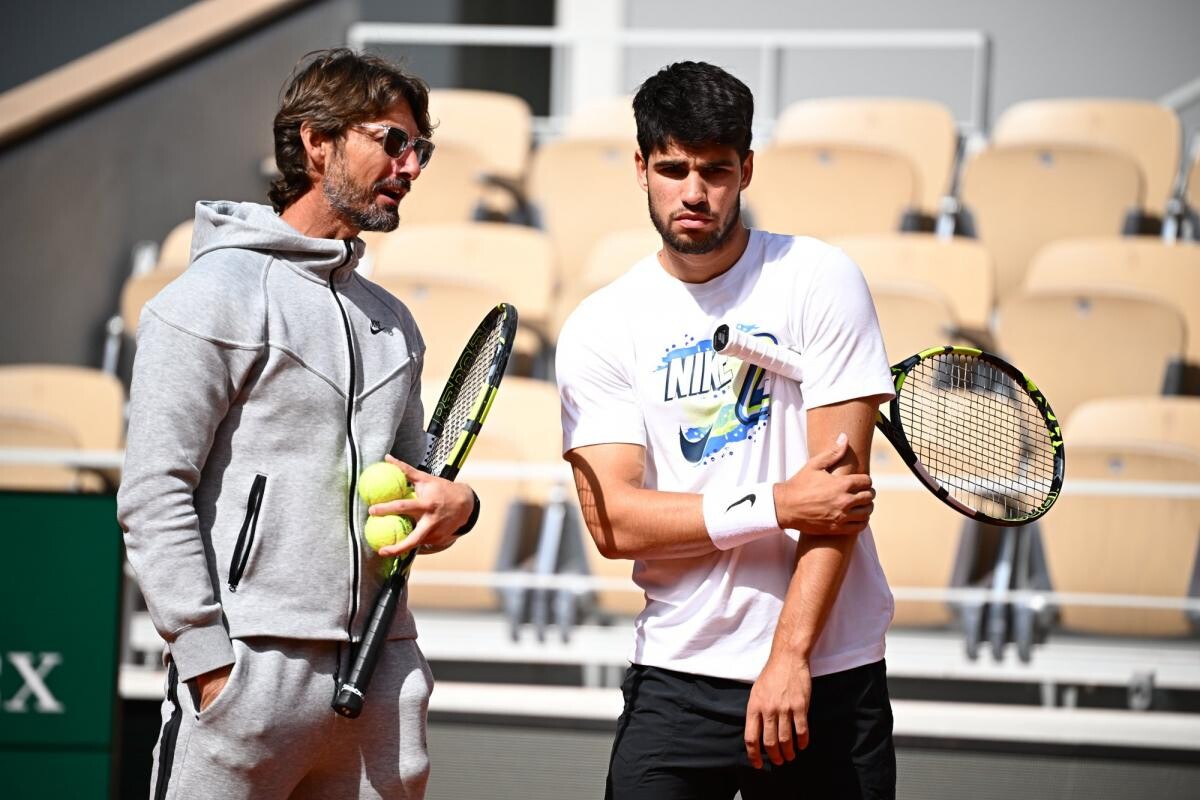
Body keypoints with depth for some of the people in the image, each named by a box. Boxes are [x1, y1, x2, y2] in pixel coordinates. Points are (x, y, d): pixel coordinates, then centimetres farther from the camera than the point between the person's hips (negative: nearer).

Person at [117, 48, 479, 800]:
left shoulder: (394, 322, 20)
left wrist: (453, 504, 4)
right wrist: (207, 656, -14)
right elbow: (154, 492, -8)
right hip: (252, 669, -7)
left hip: (383, 679, 7)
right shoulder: (218, 294, -2)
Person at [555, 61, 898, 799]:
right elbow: (612, 521, -6)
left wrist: (789, 656, -15)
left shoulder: (819, 280, -2)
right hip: (675, 677, 1)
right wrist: (777, 505, -15)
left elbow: (841, 485, -8)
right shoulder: (599, 329, 3)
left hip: (828, 675, -1)